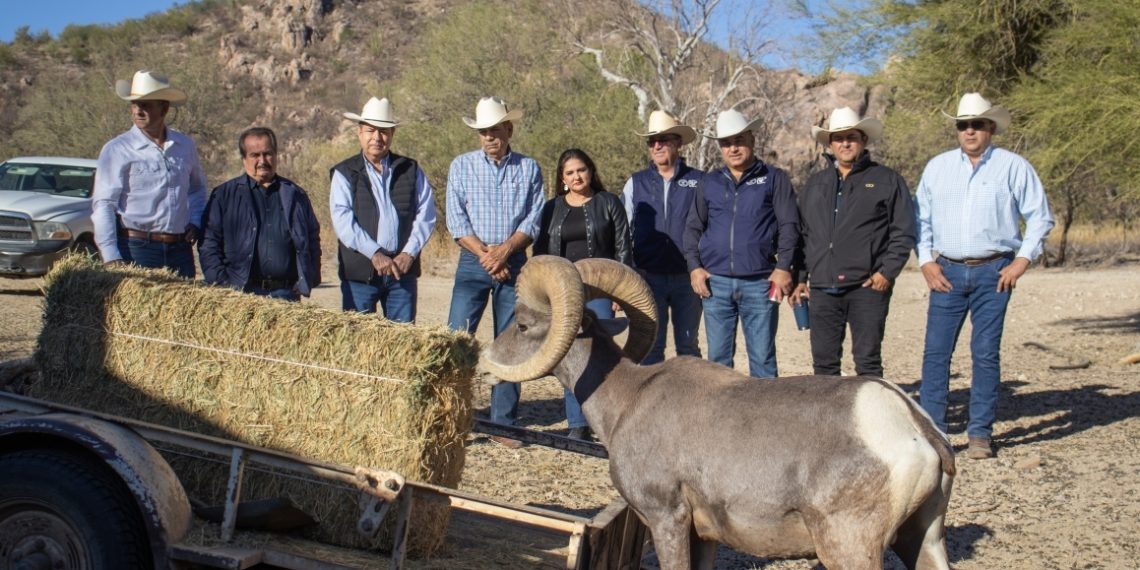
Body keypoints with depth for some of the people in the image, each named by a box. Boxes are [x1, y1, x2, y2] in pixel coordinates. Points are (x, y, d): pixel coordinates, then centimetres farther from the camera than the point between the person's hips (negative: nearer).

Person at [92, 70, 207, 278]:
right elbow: (102, 204, -6)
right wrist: (111, 257, -14)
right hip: (135, 248, -4)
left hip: (180, 250, 4)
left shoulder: (185, 146, 11)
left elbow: (198, 188, 28)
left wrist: (195, 221, 10)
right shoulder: (117, 149, -1)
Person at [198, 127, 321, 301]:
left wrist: (308, 281, 5)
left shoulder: (296, 195, 15)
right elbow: (208, 244, 5)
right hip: (241, 293, -2)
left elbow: (313, 240, 17)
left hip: (286, 293, 2)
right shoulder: (224, 196, 9)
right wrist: (222, 285, -6)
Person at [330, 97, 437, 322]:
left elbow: (426, 214, 6)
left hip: (403, 269, 2)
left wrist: (409, 253, -7)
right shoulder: (344, 173, 4)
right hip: (359, 272, -2)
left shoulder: (411, 170, 11)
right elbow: (342, 220, -7)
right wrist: (374, 253, -16)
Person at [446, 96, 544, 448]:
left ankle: (504, 423, 10)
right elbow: (456, 220, 0)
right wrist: (486, 255, -10)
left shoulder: (529, 169, 8)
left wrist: (504, 250, -13)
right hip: (473, 263, -1)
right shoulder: (462, 166, 6)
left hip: (514, 262, 1)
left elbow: (534, 220, 1)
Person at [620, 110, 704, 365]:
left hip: (687, 277, -1)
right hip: (647, 277, 1)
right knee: (650, 346, 5)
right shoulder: (636, 183, 9)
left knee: (688, 346, 8)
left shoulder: (698, 181, 3)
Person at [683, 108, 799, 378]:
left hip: (759, 283, -2)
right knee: (718, 356, 6)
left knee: (762, 356, 0)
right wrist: (694, 266, 2)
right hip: (715, 282, 3)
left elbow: (789, 225, 2)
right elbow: (693, 227, 15)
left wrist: (783, 267, -7)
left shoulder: (774, 178, 6)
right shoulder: (709, 182, 14)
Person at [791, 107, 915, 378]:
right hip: (823, 289, 4)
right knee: (824, 362, 7)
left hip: (867, 287, -4)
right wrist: (800, 277, 12)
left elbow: (903, 232, 1)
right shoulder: (815, 184, 17)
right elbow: (802, 233, 19)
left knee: (868, 361, -2)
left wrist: (887, 272, -10)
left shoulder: (887, 180, 4)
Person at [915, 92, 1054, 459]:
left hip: (993, 272, -2)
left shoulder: (1013, 167, 3)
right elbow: (920, 218, 13)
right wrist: (926, 263, 2)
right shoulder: (937, 167, 11)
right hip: (947, 272, 2)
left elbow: (1039, 217, 4)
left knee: (986, 353, 0)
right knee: (935, 351, -2)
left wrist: (1022, 261, -6)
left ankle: (980, 434, 8)